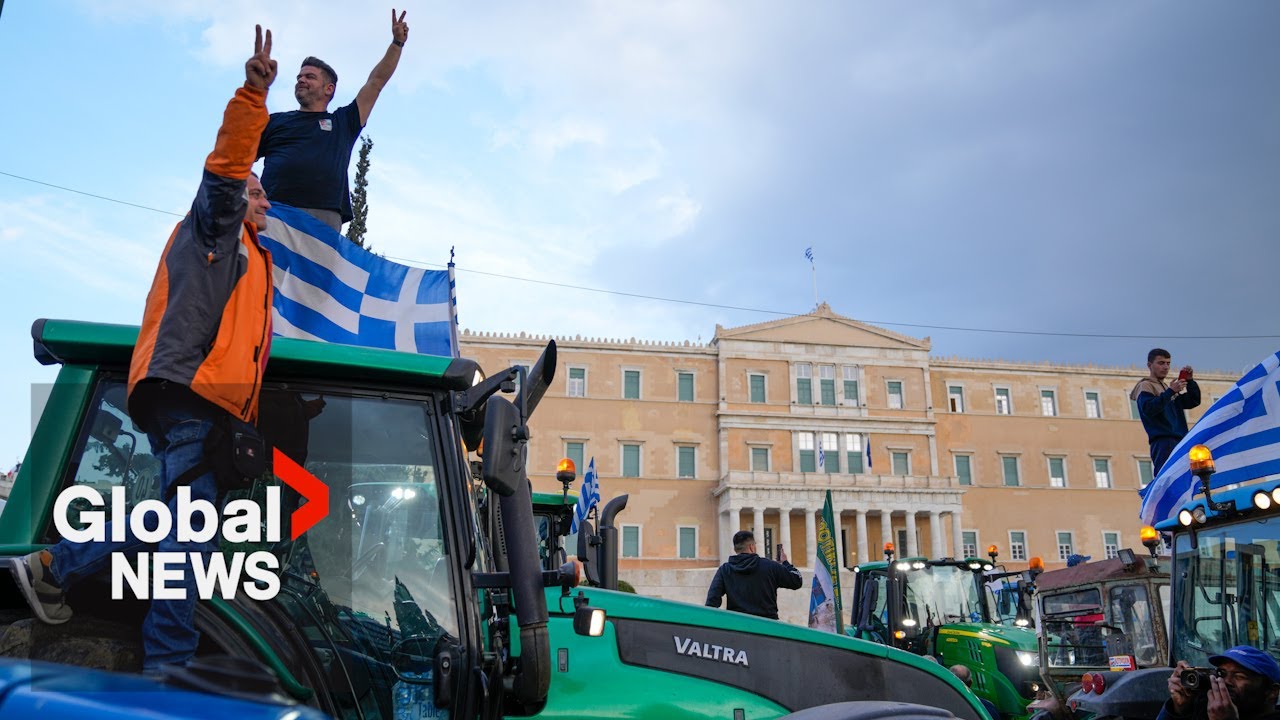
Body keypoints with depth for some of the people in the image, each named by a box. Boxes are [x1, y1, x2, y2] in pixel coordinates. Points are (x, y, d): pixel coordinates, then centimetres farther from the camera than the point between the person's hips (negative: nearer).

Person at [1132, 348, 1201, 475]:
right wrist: (1171, 392, -18)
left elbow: (1193, 402, 21)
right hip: (1163, 441, -8)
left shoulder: (1168, 388, 27)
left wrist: (1190, 381, 7)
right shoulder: (1145, 386, 3)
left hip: (1179, 442, 8)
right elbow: (1148, 408, -15)